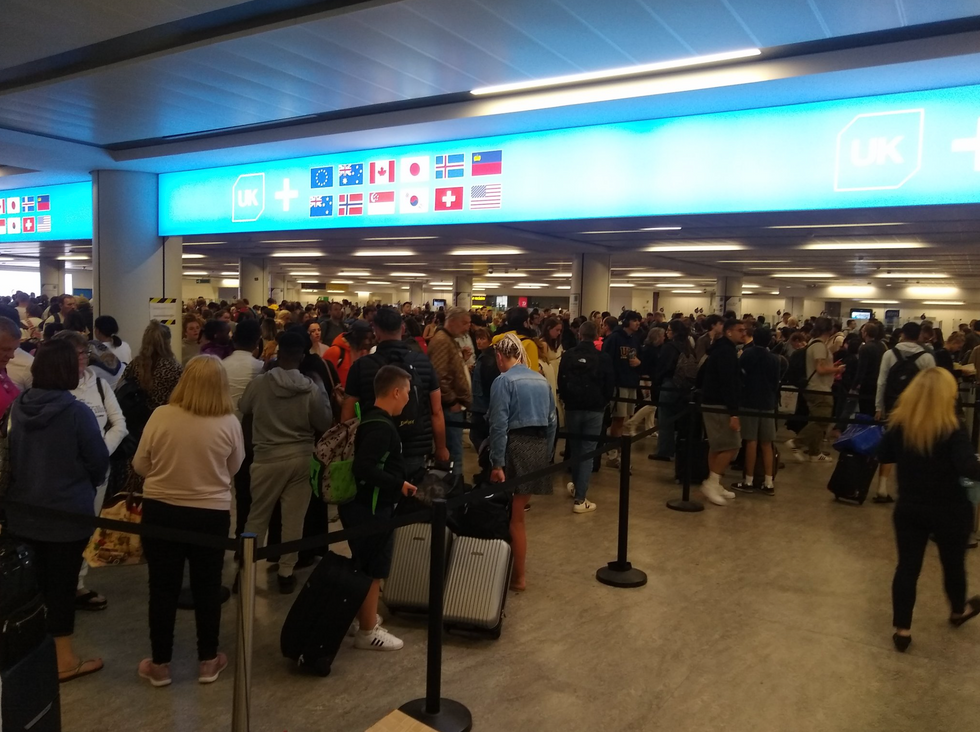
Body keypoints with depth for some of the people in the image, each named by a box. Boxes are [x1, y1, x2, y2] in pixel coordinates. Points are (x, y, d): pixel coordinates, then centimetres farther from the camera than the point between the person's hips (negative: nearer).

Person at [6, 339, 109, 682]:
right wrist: (89, 484, 9)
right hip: (67, 512, -5)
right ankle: (63, 659, 18)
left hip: (23, 510, 5)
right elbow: (99, 460, -12)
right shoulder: (76, 412, -21)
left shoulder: (17, 407, -4)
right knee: (61, 582, 6)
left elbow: (8, 454, 10)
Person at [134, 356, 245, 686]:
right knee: (207, 588, 15)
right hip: (211, 515, 0)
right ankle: (208, 661, 27)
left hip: (160, 511, 0)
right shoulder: (230, 423, -13)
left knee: (163, 588, 13)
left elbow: (140, 466, -1)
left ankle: (160, 664, 25)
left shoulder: (161, 416, -12)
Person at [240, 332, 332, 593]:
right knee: (293, 518, 10)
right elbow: (325, 425, -6)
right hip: (302, 457, 0)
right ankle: (286, 572, 17)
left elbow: (245, 414, 6)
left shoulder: (259, 383, -10)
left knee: (257, 517, 15)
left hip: (268, 457, 0)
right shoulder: (313, 389, -13)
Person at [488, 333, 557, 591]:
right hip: (539, 445, 6)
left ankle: (518, 577, 15)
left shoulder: (504, 380, -8)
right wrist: (546, 453, 17)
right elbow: (552, 421, 11)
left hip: (516, 446, -6)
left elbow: (499, 425, -14)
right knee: (517, 512, 18)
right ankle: (517, 564, 28)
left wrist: (496, 463, -13)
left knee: (514, 516, 6)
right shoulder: (541, 379, 12)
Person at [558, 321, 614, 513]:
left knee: (575, 448, 19)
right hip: (594, 409, -2)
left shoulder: (568, 355, -5)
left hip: (572, 408, 2)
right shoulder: (604, 358, -10)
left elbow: (561, 383, 1)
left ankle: (576, 487, 37)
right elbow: (610, 386, -5)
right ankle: (580, 499, -2)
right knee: (587, 451, 0)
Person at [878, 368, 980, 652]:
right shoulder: (951, 429, -20)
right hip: (949, 511, -3)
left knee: (907, 566, 9)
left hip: (909, 508, 3)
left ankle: (902, 629, 14)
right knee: (954, 564, 22)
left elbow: (884, 456, 6)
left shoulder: (898, 423, -6)